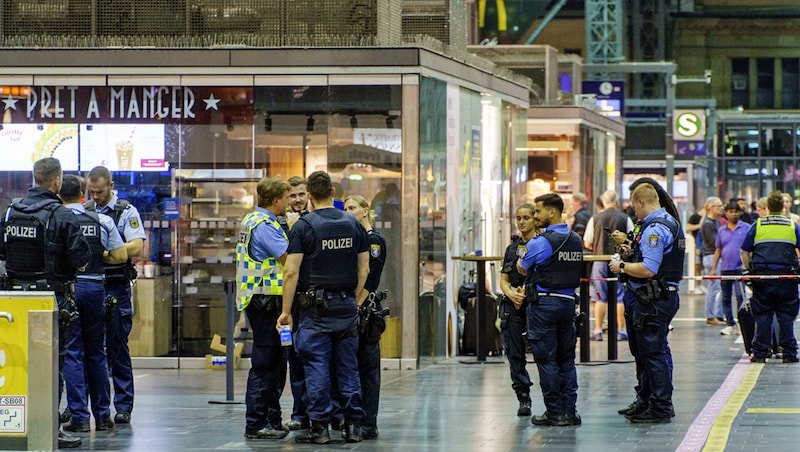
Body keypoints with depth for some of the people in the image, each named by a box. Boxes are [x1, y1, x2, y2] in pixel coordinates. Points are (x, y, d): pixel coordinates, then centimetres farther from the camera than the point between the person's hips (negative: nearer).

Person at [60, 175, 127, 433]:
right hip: (95, 287, 3)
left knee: (72, 353, 1)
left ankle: (79, 416, -3)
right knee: (96, 352, 13)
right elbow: (121, 256, 1)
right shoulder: (102, 221, 2)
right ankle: (103, 416, 16)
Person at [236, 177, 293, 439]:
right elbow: (289, 257, -21)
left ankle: (270, 420, 22)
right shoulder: (264, 225, -16)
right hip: (265, 300, -11)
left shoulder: (253, 221, 17)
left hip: (262, 300, 11)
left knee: (274, 362, 16)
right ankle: (256, 424, -5)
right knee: (264, 363, -7)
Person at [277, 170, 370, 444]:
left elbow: (291, 272, -10)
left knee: (317, 367, -1)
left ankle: (320, 427, -2)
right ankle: (353, 425, 9)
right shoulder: (353, 224, 7)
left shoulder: (304, 226, -7)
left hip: (316, 307, -4)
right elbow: (364, 269, 10)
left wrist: (286, 311, -6)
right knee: (348, 367, 9)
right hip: (347, 305, 4)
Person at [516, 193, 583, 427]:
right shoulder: (576, 241, 8)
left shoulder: (540, 242, -14)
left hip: (544, 303, -6)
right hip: (569, 301, 7)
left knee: (546, 359, -1)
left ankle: (555, 413, 0)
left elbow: (522, 269, 0)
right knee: (567, 359, 11)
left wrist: (522, 258, 23)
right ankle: (569, 411, 10)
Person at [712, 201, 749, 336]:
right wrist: (713, 268, 9)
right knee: (726, 298, 7)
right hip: (725, 269, 4)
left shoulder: (746, 228, 1)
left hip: (740, 268, -4)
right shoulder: (722, 230, 11)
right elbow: (718, 250, 14)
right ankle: (730, 324, 15)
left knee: (740, 295, -13)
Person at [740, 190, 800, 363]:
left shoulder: (757, 225, 5)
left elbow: (744, 252, 6)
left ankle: (760, 353, 3)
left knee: (762, 316, 4)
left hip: (761, 276, 0)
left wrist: (748, 271, 14)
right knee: (786, 316, 4)